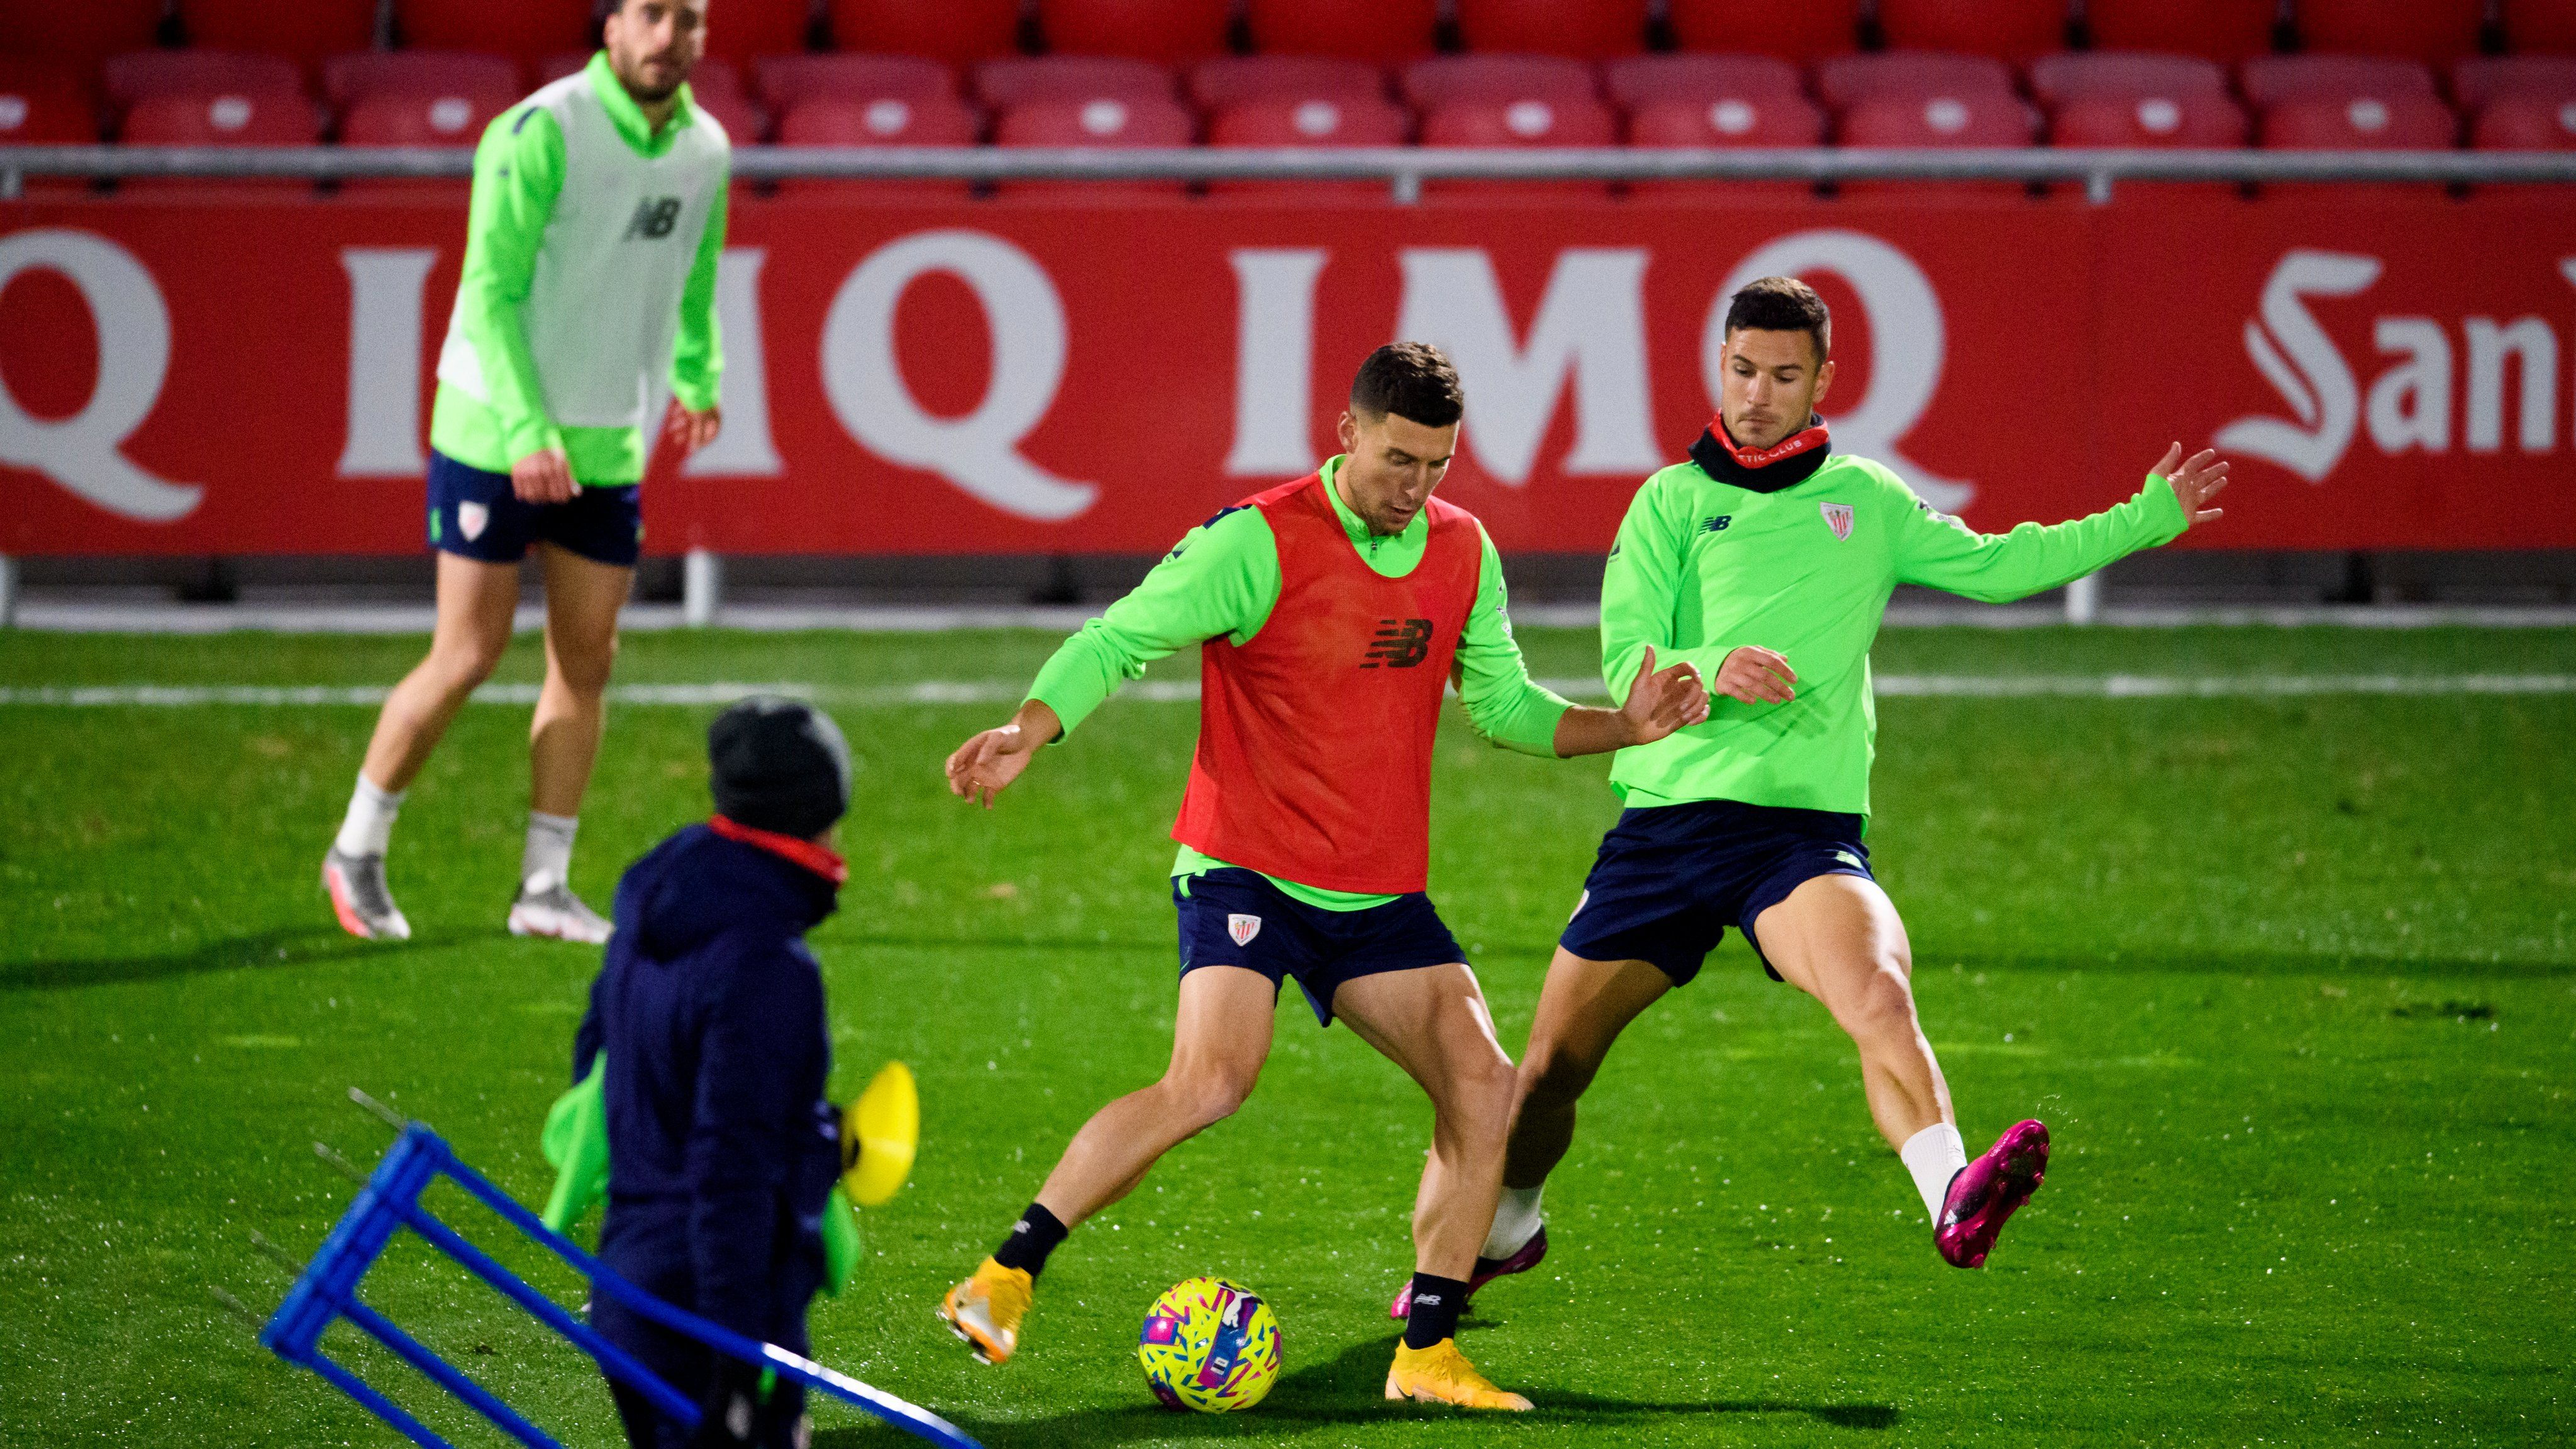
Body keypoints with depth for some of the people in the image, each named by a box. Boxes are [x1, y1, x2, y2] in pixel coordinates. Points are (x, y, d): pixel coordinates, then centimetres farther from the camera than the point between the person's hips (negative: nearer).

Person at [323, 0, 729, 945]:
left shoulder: (705, 150, 3)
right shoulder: (541, 133, -17)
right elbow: (489, 289, -19)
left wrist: (698, 381, 8)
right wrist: (526, 429, -25)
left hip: (608, 445, 6)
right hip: (494, 437, -6)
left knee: (586, 664, 5)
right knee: (468, 659, -5)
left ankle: (545, 889, 14)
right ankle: (357, 853, 13)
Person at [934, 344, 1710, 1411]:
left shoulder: (1464, 552, 6)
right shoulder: (1259, 542, -13)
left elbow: (1503, 704, 17)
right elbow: (1118, 640, -13)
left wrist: (1622, 727, 1)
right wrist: (1028, 731, -30)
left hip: (1381, 893, 6)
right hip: (1245, 870, -6)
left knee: (1482, 1086, -6)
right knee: (1211, 1079, -25)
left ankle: (1426, 1355, 5)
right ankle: (1003, 1279, -16)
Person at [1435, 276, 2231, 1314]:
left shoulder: (1866, 502, 15)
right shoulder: (1672, 501, 8)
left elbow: (1995, 566, 25)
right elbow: (1626, 665, -2)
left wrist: (2146, 520, 22)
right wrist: (1713, 673, -22)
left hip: (1806, 825, -1)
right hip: (1667, 812, 1)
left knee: (1879, 1000, -31)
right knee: (1553, 1063, 8)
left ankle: (1952, 1204, -50)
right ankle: (1505, 1230, 35)